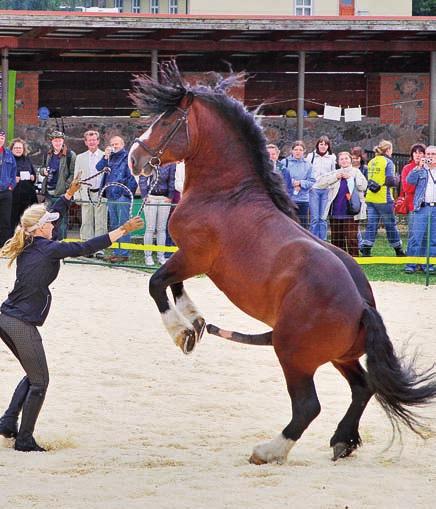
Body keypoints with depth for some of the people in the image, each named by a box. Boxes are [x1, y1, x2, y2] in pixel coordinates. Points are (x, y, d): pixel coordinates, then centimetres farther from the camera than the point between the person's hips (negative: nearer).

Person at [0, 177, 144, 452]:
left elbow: (53, 215, 25)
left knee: (33, 375, 23)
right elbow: (88, 247, -15)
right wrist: (123, 230, -10)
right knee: (39, 382, 4)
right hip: (22, 324, -8)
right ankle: (24, 440, 7)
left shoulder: (29, 245, 10)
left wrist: (70, 193, 32)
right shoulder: (49, 249, -13)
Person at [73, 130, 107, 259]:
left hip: (101, 194, -2)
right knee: (86, 223, 1)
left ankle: (99, 249, -2)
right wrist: (77, 195, 5)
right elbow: (76, 177, 13)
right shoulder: (80, 158, 13)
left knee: (100, 223, -4)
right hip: (86, 194, 2)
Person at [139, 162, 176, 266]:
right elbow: (142, 180, -1)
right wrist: (144, 196, -8)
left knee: (162, 228, 6)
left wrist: (170, 197, 2)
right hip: (151, 197, -2)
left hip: (164, 198, 2)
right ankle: (148, 256, 4)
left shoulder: (171, 163, 3)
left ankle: (161, 256, 12)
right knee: (150, 228, -2)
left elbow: (172, 181, 7)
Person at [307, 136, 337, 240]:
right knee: (314, 218, -4)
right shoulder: (311, 156, 7)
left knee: (323, 218, 1)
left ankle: (323, 242, 7)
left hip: (326, 190, 1)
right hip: (314, 189, -1)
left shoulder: (332, 158, 11)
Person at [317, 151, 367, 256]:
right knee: (336, 239, 7)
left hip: (350, 213, -4)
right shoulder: (335, 173, 14)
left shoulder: (356, 172, 6)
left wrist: (350, 177, -10)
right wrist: (335, 177, -6)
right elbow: (321, 183, 4)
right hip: (336, 212, 4)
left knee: (351, 238, -10)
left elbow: (363, 186, -7)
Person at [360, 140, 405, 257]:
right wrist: (397, 180, 4)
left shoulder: (371, 162, 12)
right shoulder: (388, 162, -8)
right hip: (383, 198, -6)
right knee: (390, 225, 6)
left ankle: (365, 250, -6)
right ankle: (399, 251, 17)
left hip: (370, 198, 6)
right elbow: (390, 181, -15)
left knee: (371, 225, 5)